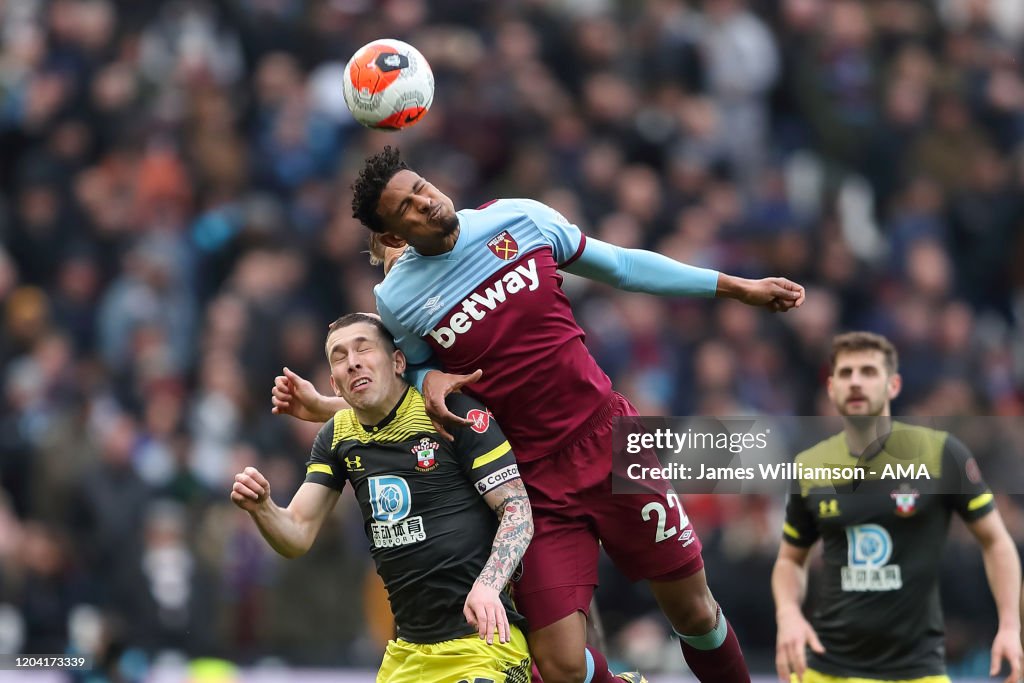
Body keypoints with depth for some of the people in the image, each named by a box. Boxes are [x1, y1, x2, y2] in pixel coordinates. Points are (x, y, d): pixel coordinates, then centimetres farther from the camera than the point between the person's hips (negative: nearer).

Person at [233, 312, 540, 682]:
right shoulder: (336, 437, 9)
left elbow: (518, 508, -10)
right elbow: (298, 537, 7)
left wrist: (487, 584, -26)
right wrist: (261, 508, -15)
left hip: (481, 637, -6)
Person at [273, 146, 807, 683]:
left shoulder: (519, 219, -1)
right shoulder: (396, 301, -5)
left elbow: (619, 266, 11)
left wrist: (737, 288, 14)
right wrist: (431, 380, -10)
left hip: (611, 443, 2)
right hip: (535, 481, -2)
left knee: (694, 613, 6)